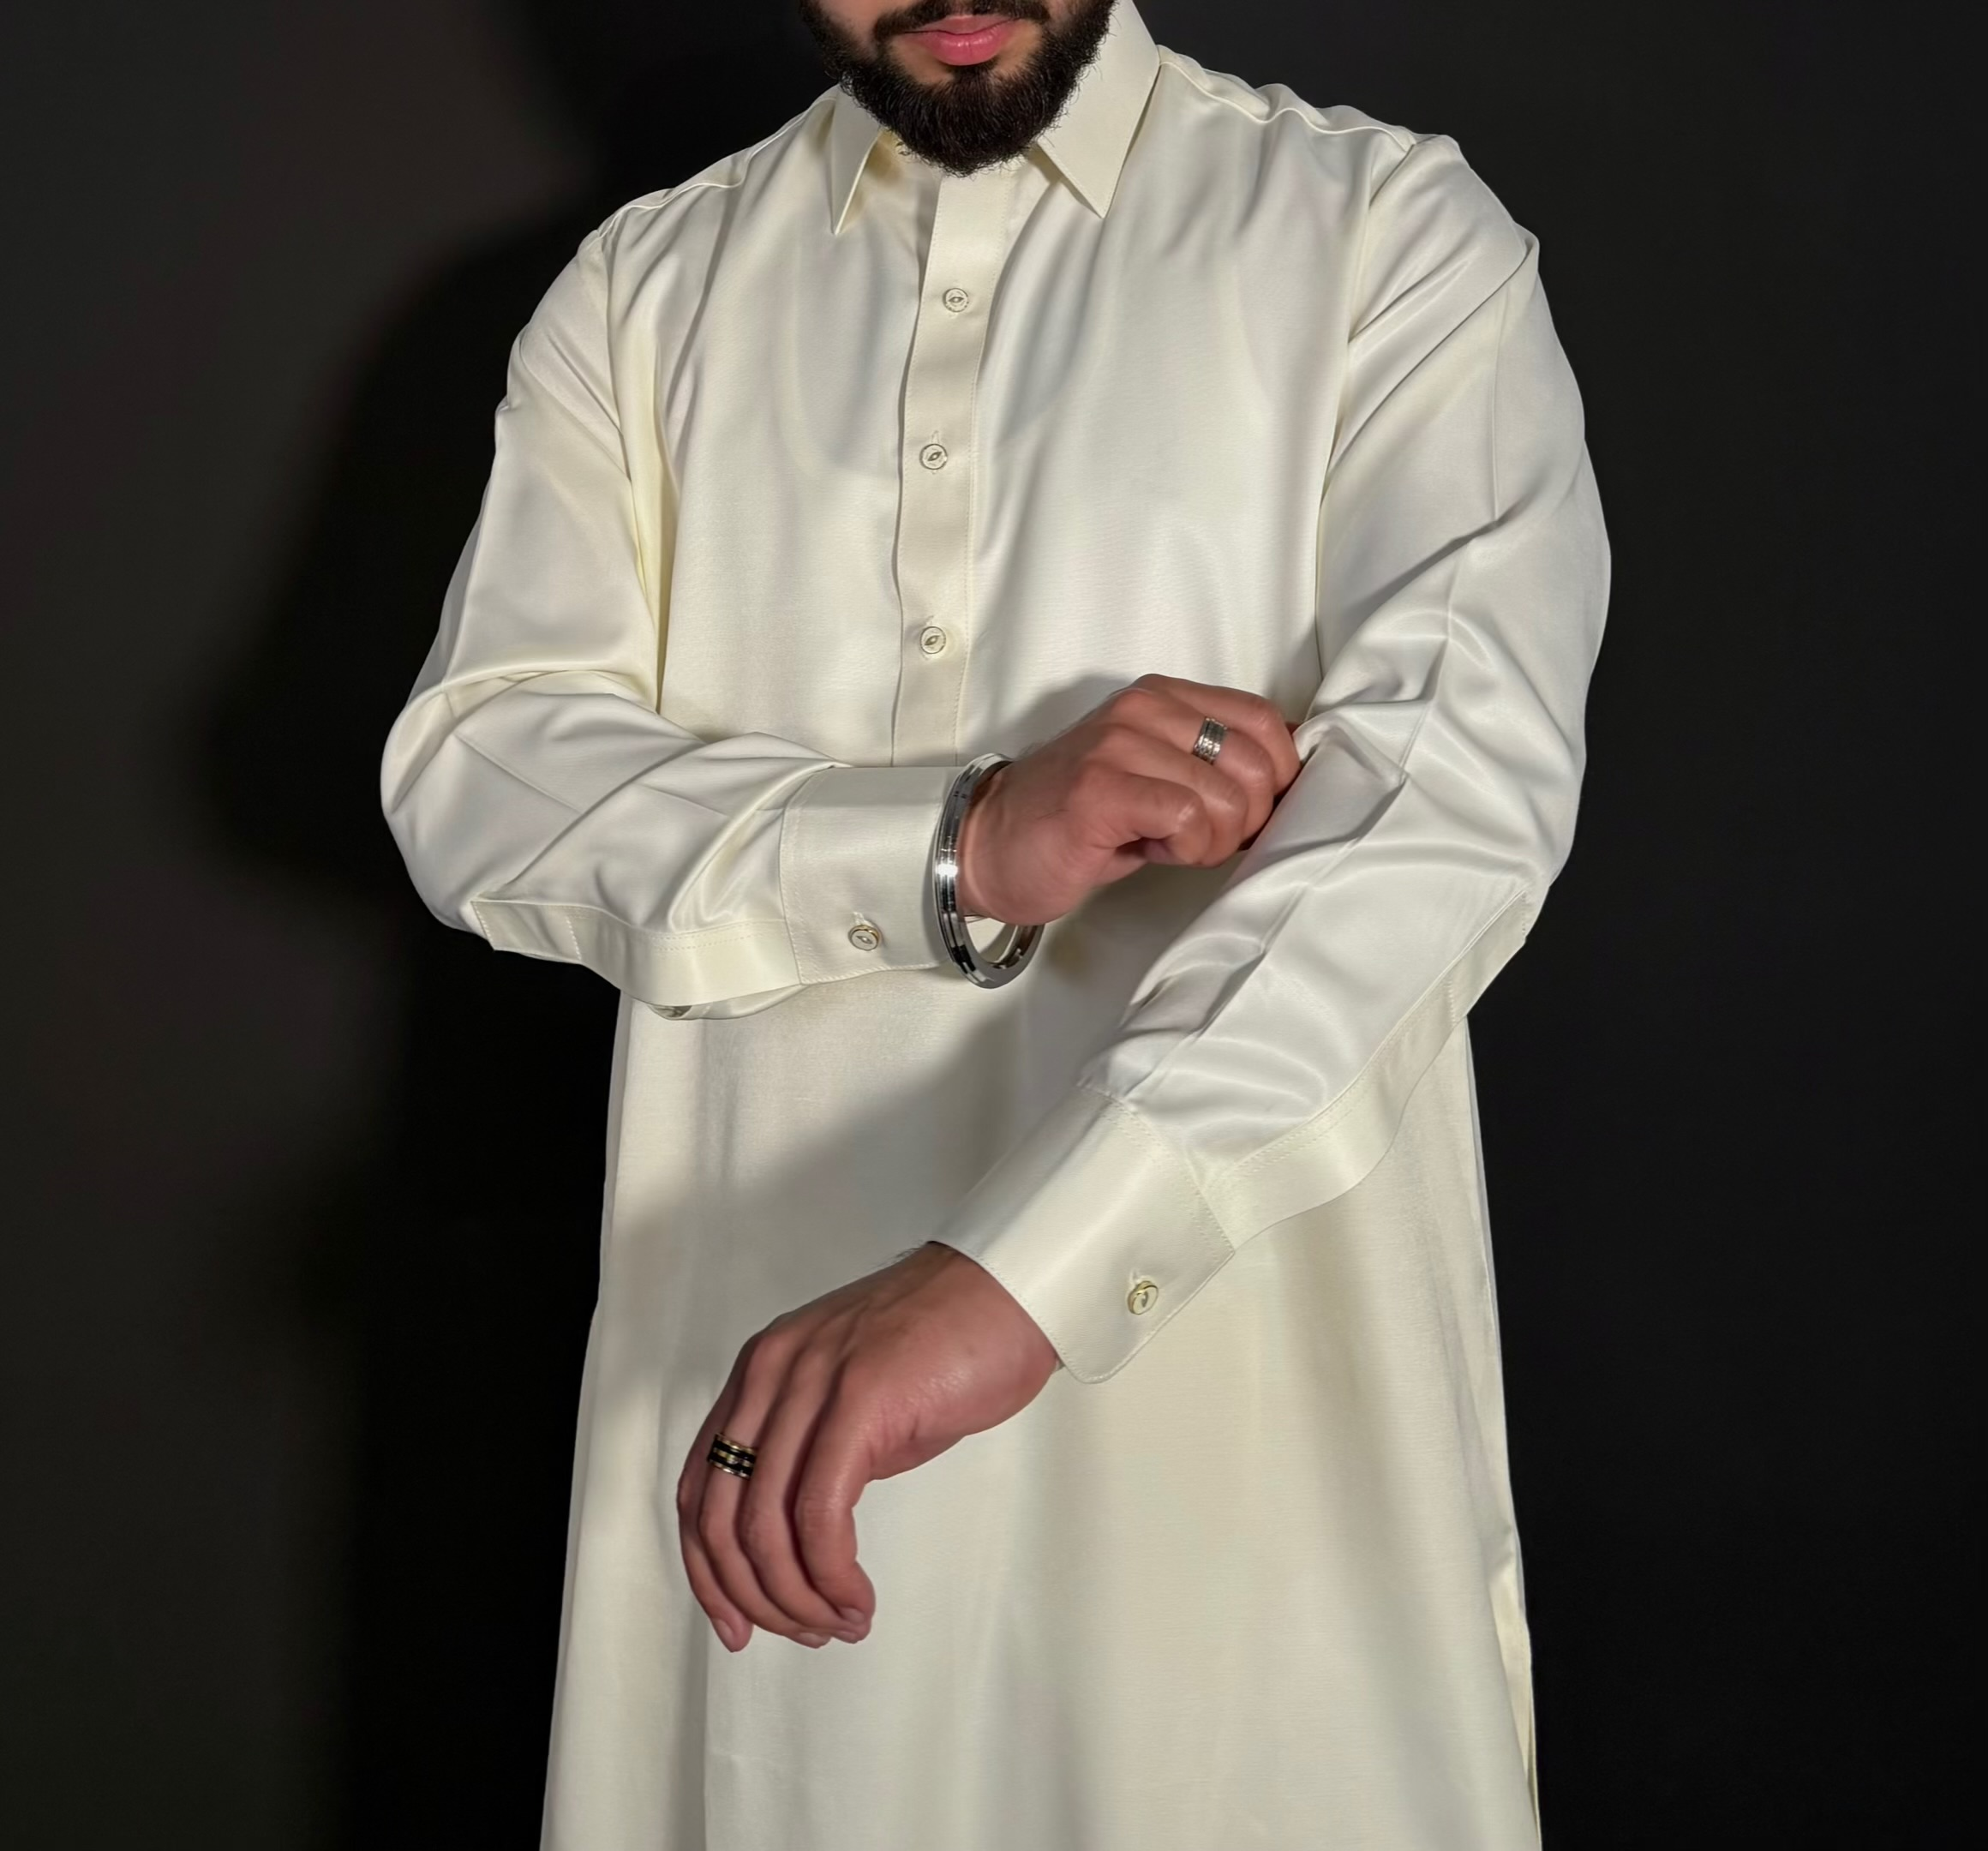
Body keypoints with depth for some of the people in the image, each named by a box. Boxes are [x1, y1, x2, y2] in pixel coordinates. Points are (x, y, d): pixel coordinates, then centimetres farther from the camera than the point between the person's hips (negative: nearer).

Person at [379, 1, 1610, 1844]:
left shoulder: (1392, 234, -4)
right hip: (762, 1389, 3)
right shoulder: (642, 290, 7)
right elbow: (473, 774, -3)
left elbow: (1460, 769, -18)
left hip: (1247, 1357, -2)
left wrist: (1019, 1268, -30)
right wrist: (966, 842, -20)